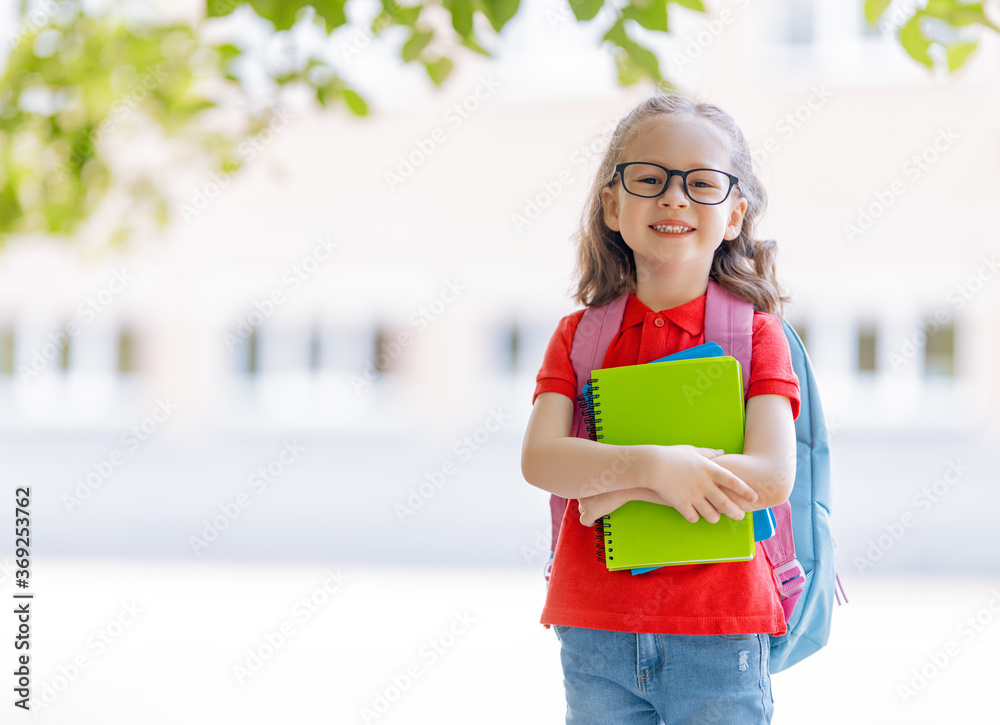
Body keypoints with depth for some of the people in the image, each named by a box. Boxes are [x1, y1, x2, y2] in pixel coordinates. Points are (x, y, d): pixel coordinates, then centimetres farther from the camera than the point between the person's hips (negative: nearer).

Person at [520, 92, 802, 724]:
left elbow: (773, 477, -13)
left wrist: (623, 488, -14)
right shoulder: (580, 334, 7)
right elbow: (539, 460, -8)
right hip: (594, 636, 2)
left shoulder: (753, 332, -1)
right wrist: (652, 465, -23)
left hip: (718, 638, -2)